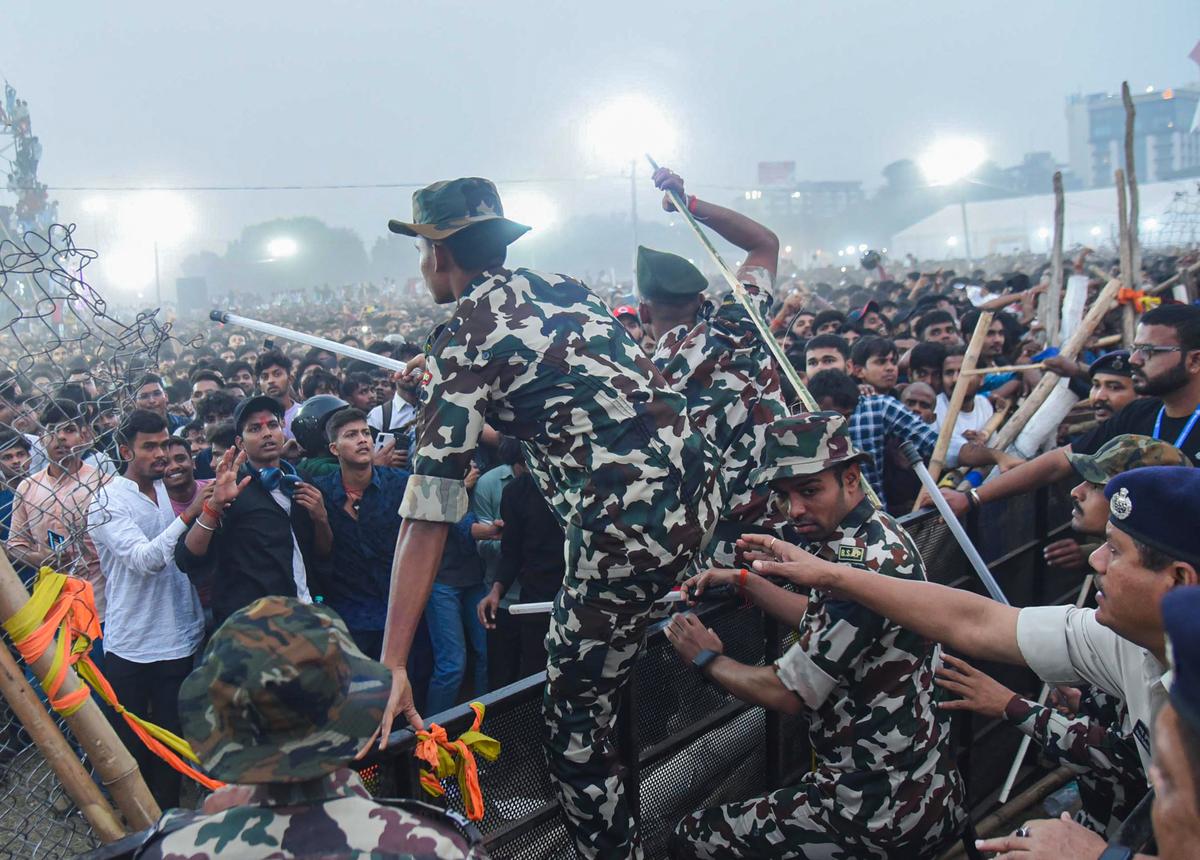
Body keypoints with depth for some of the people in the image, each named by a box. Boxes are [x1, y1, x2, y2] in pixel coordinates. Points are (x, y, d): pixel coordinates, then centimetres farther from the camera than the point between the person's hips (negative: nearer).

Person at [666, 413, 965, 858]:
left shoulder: (861, 567, -26)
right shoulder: (883, 534, 4)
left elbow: (785, 693, -20)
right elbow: (823, 622, 18)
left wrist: (708, 659, -3)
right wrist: (744, 581, 13)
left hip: (884, 812, -9)